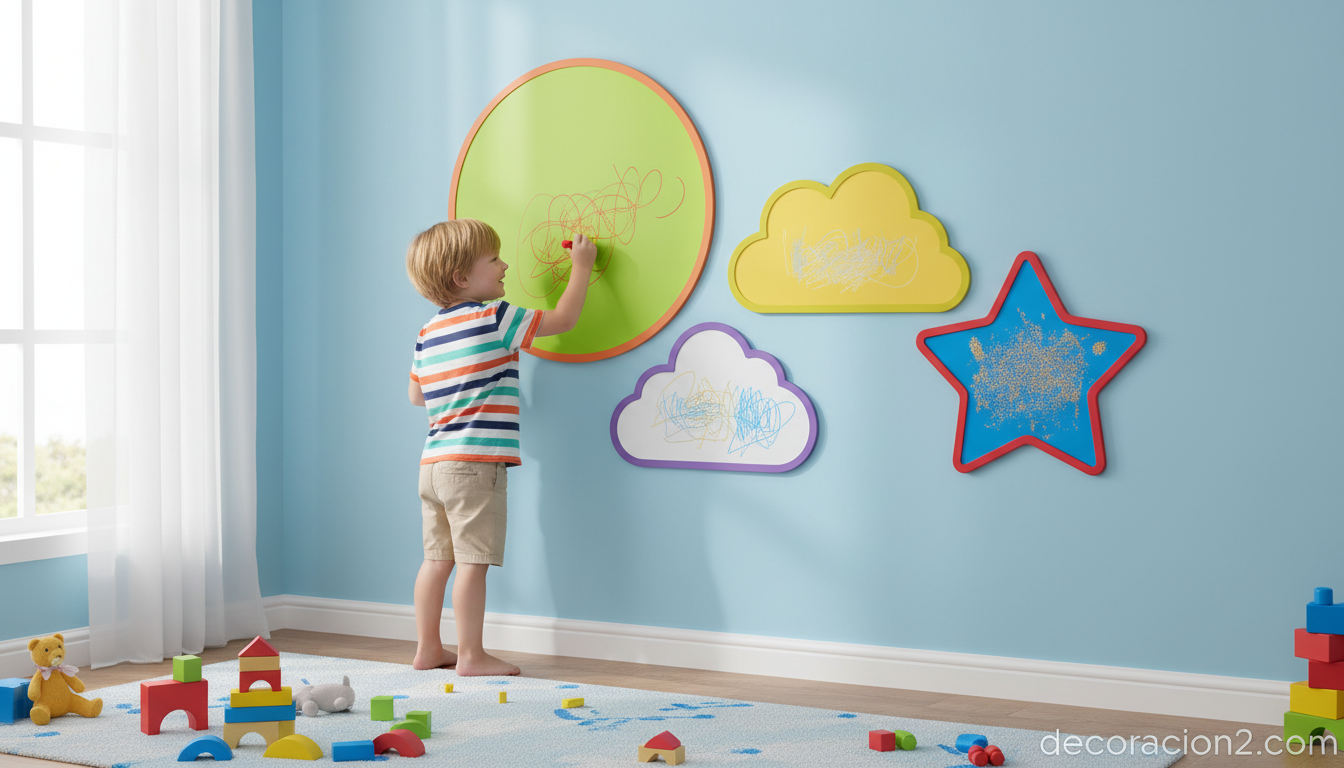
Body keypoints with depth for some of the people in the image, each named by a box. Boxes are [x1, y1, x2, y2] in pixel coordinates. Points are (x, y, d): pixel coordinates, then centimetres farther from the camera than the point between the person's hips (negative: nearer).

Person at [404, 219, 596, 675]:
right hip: (476, 461, -8)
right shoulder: (494, 318, -8)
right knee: (473, 560, -5)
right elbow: (562, 320, -4)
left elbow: (417, 395, 23)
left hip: (434, 461, 8)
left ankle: (428, 649, 20)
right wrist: (581, 268, 8)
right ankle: (471, 656, -2)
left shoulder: (428, 333, 14)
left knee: (438, 558, 13)